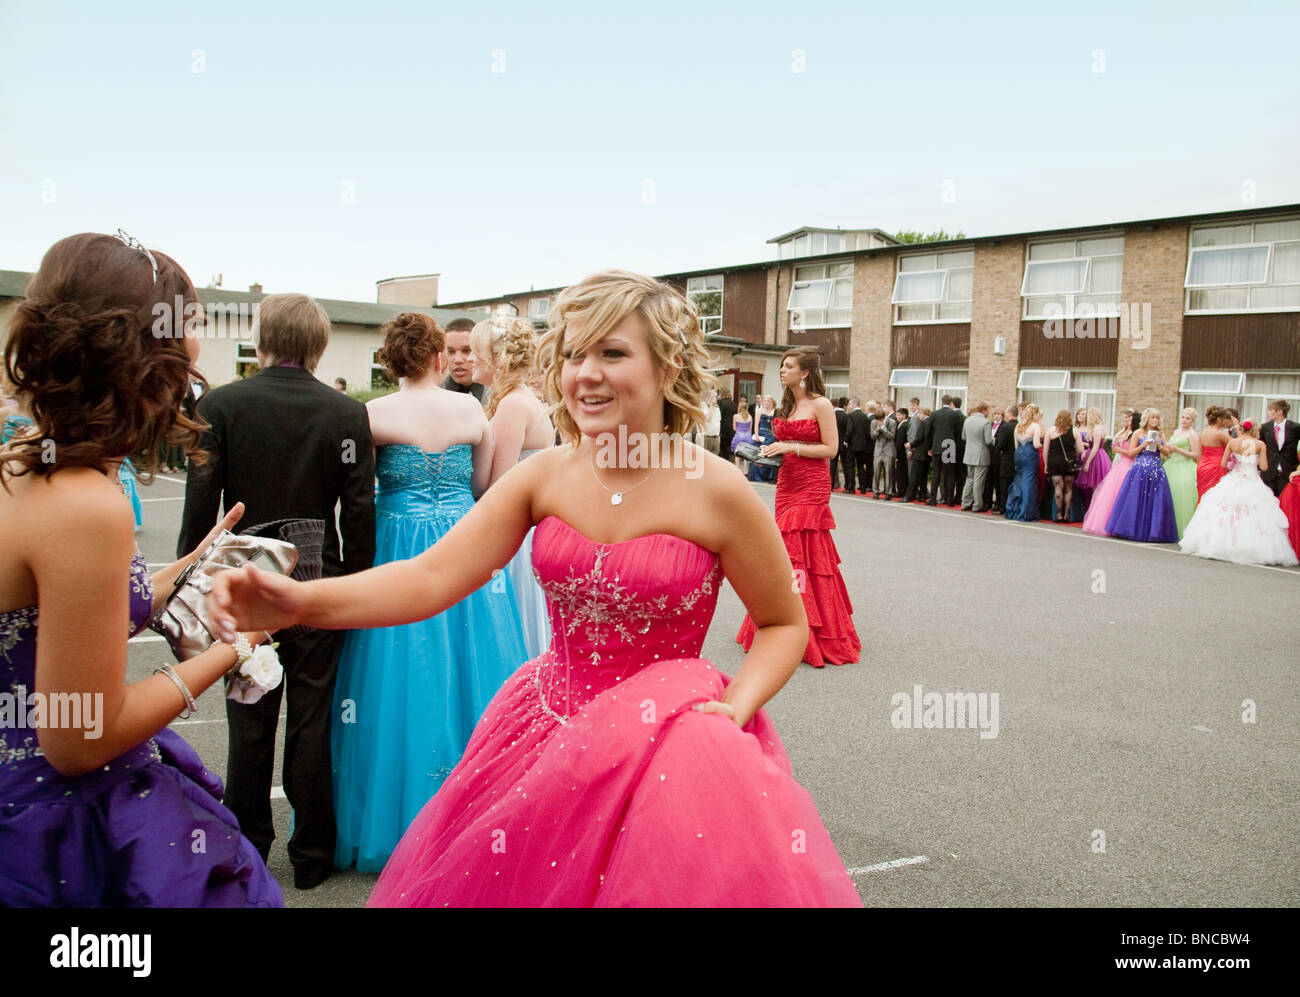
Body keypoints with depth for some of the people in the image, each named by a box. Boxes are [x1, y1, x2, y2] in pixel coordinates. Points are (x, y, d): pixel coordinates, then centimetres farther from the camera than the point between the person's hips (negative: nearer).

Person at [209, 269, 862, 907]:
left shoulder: (717, 491, -14)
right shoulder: (544, 477, -5)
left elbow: (786, 624, -2)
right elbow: (431, 578, -14)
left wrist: (733, 710, -17)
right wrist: (299, 602, -28)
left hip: (664, 753, -3)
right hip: (548, 734, 4)